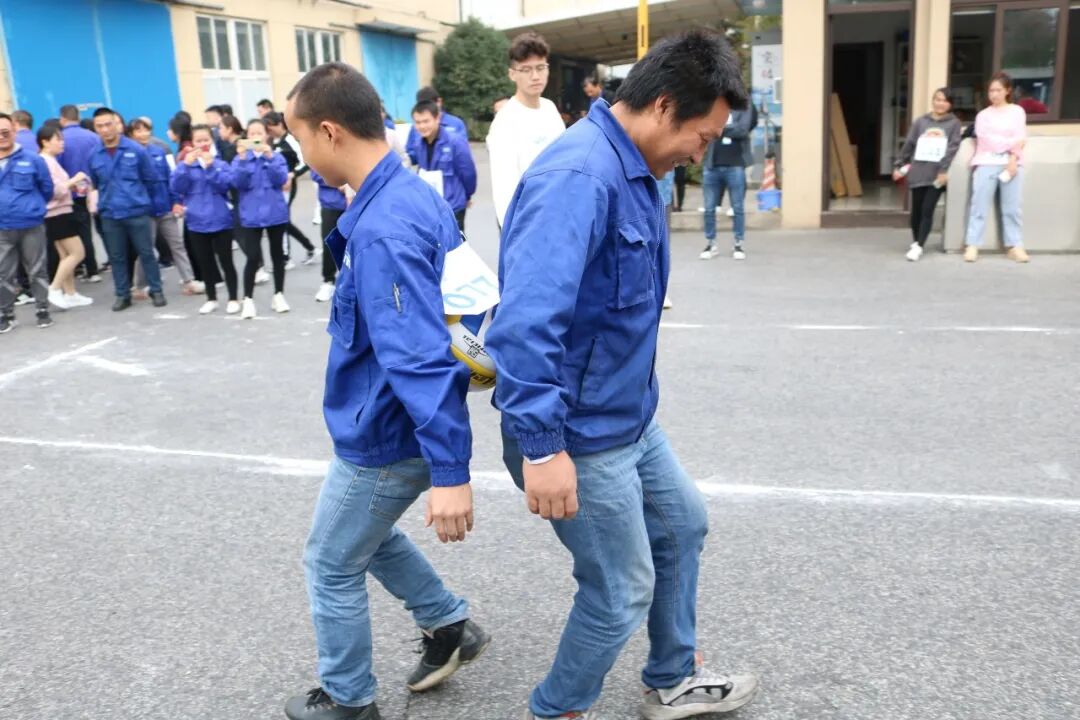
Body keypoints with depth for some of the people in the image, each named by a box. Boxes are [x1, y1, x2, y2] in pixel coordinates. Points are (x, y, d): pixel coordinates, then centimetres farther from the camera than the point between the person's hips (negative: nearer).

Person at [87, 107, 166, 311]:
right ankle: (123, 295, 19)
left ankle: (156, 291, 17)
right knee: (116, 257, 9)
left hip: (137, 211, -2)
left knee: (146, 253, 5)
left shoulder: (136, 149, -7)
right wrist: (110, 197, 13)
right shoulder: (94, 156, 0)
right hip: (109, 214, 3)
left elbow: (151, 178, 3)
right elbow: (95, 183, 15)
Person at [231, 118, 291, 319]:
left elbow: (281, 179, -13)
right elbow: (238, 183, -12)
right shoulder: (241, 158, 2)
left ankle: (278, 295, 22)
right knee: (253, 257, -8)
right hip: (251, 216, -1)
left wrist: (269, 157, -22)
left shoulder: (277, 156, 2)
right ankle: (248, 299, 1)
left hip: (275, 213, 1)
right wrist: (242, 158, -22)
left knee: (277, 254, 10)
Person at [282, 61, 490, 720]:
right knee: (369, 534, 30)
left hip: (385, 438, -9)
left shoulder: (381, 231, -29)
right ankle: (451, 625, 38)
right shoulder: (416, 194, 2)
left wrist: (449, 472, -32)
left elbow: (421, 358, -33)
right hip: (395, 425, 9)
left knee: (332, 567, 13)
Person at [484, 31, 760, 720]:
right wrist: (542, 445, -34)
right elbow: (526, 319, -35)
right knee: (622, 592, 6)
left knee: (683, 523, 24)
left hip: (629, 415, 10)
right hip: (578, 433, -10)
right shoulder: (580, 175, -27)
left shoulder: (632, 169, 5)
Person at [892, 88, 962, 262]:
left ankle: (919, 246, -6)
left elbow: (952, 148, -5)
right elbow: (909, 145, 11)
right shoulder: (920, 122, 9)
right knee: (916, 210, 9)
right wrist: (899, 166, 10)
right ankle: (915, 242, 28)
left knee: (927, 210, -8)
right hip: (918, 173, 2)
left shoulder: (954, 123, 4)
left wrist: (944, 170, -16)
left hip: (937, 175, -2)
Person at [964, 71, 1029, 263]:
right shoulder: (983, 114, 16)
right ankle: (972, 246, -10)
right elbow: (984, 138, 0)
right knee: (979, 206, -7)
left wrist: (1013, 158, -10)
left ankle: (1015, 246, -1)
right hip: (986, 163, 0)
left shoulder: (1017, 111, 16)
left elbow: (1020, 138, 4)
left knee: (1012, 208, -2)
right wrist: (1010, 143, -5)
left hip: (1011, 163, 0)